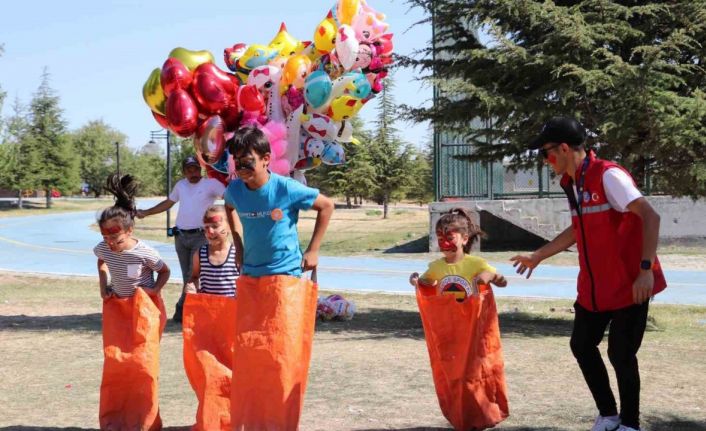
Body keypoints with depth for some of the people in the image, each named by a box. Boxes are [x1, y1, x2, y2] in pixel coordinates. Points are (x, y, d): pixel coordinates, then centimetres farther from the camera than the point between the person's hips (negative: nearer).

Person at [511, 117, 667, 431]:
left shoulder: (608, 176, -18)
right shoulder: (571, 184, 8)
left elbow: (650, 217, -23)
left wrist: (646, 269, -30)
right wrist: (537, 256, 29)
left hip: (628, 285, -9)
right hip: (593, 287, 9)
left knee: (621, 354, -4)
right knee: (581, 345, 13)